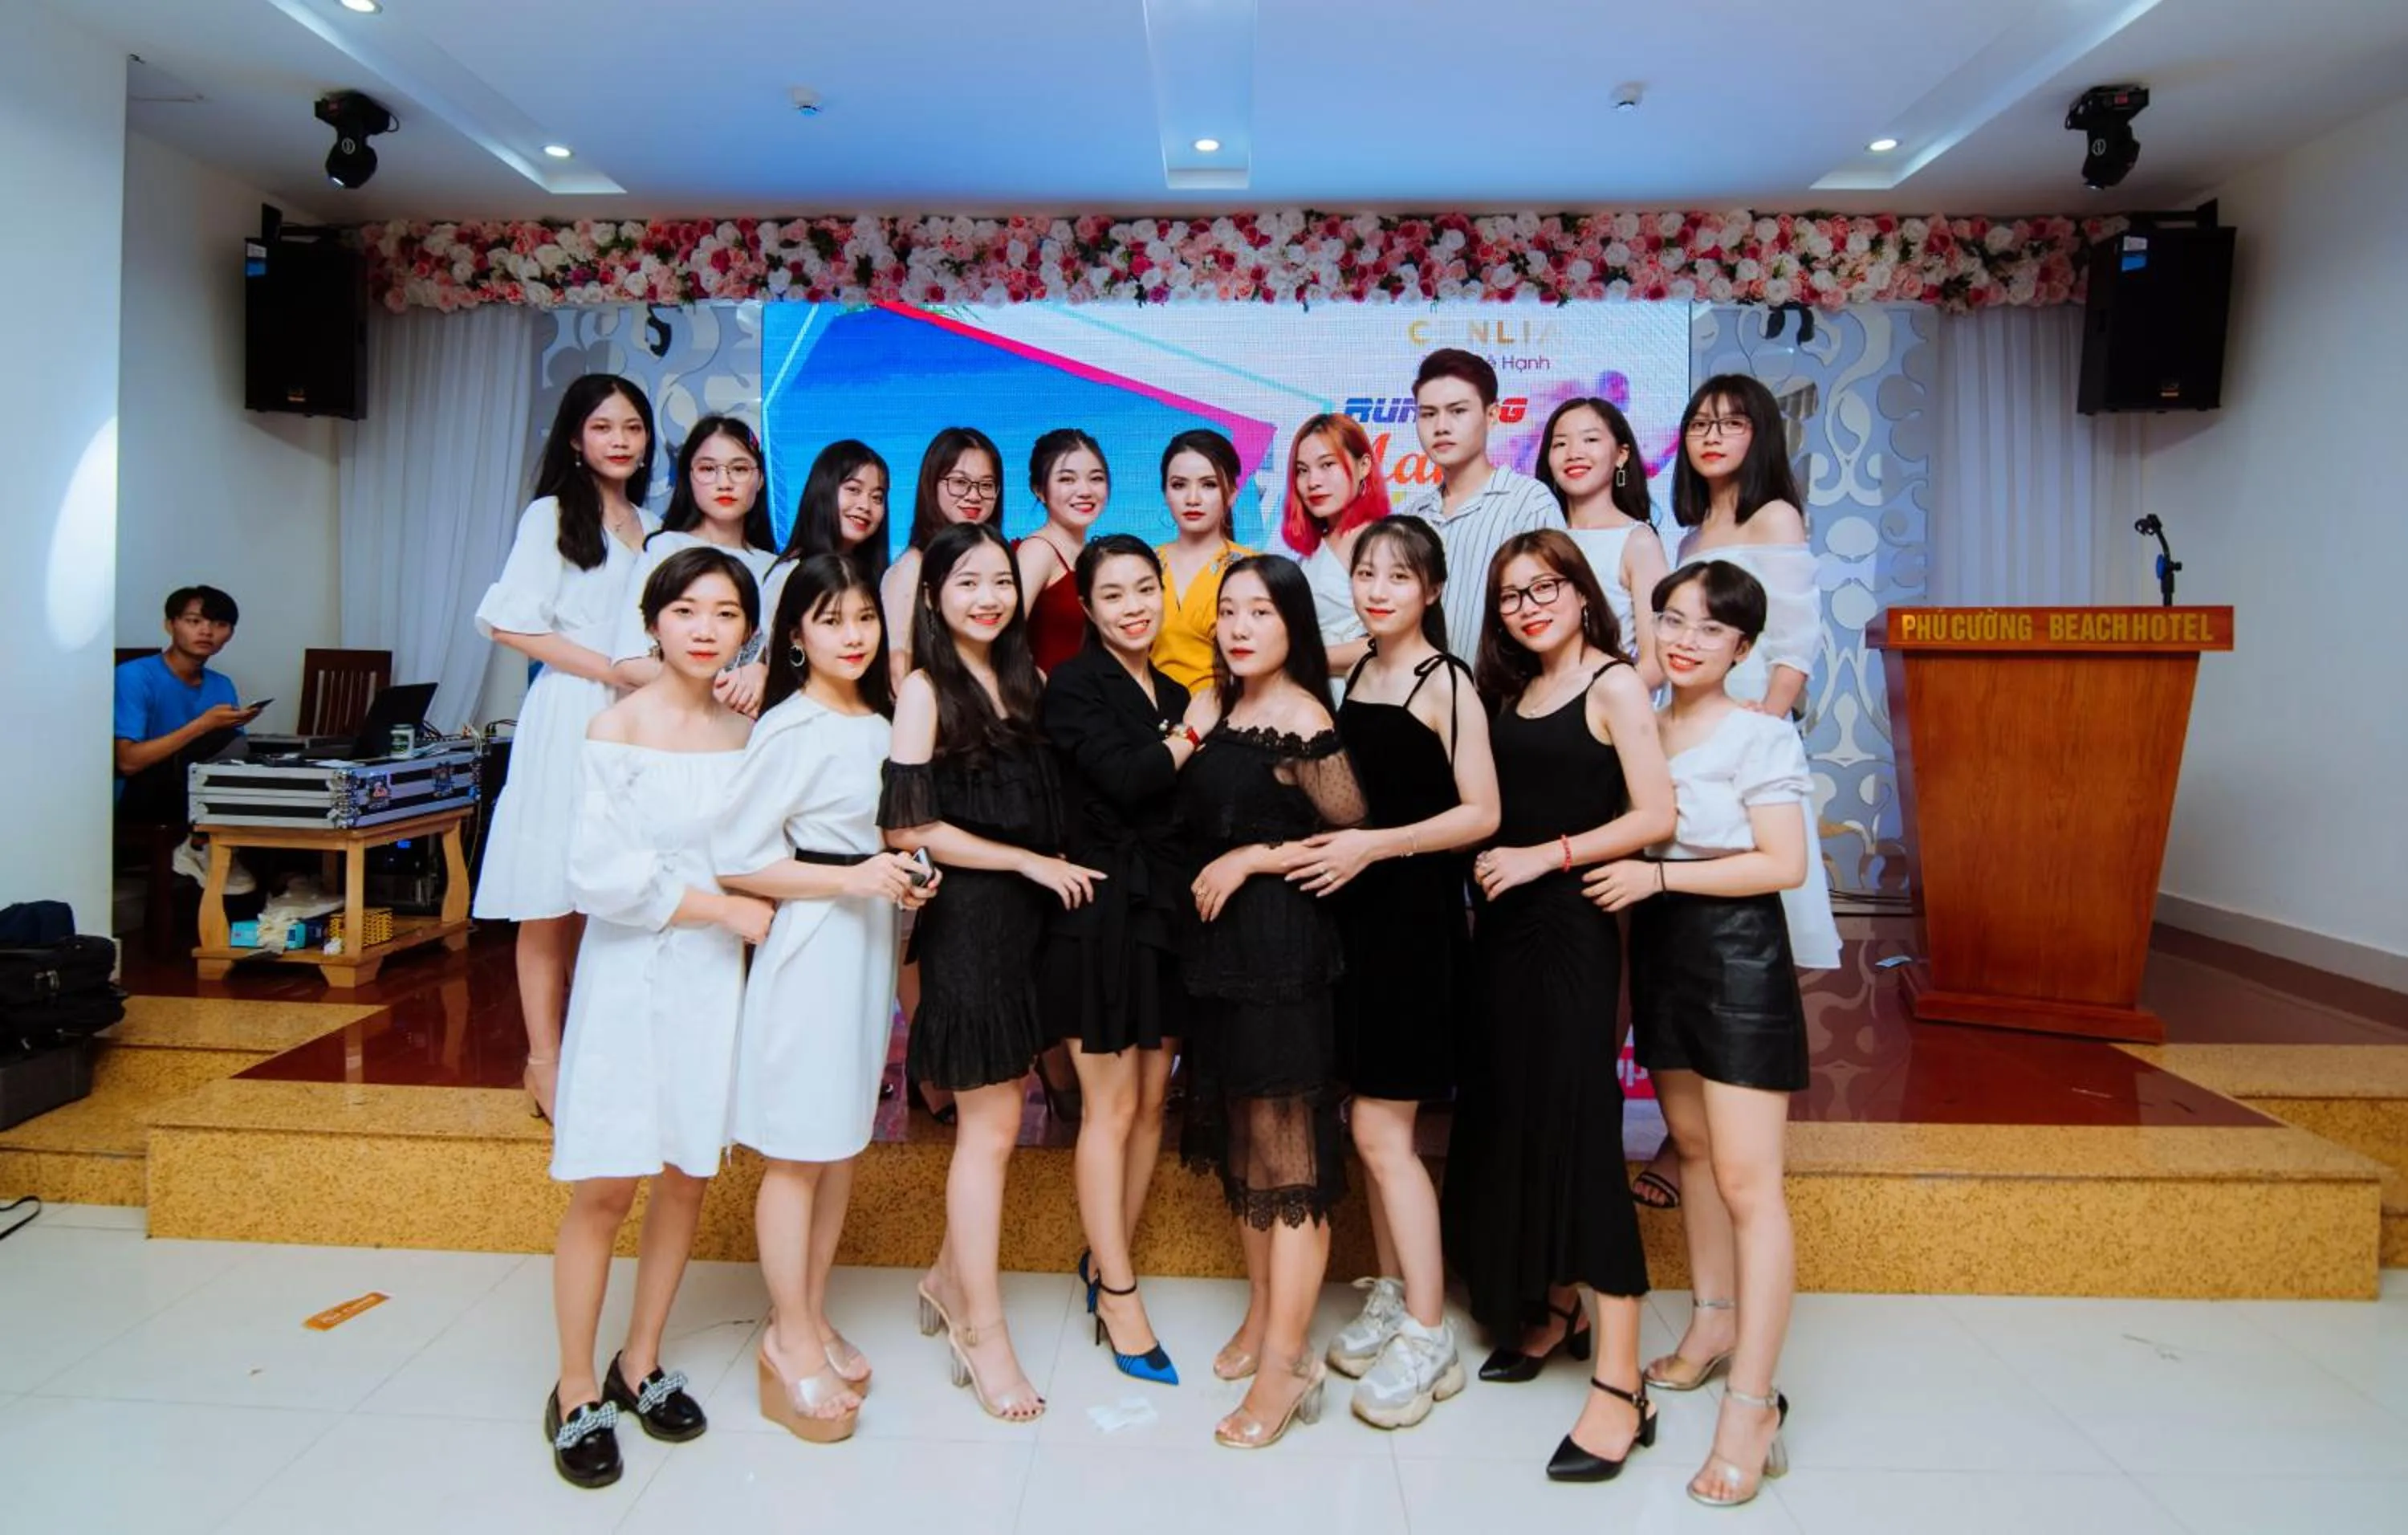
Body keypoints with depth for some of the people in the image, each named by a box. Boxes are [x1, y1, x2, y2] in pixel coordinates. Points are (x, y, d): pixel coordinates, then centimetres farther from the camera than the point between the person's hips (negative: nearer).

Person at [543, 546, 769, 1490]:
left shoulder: (748, 733, 5)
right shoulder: (618, 727, -7)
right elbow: (599, 874, -14)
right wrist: (724, 908, -13)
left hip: (716, 976, 4)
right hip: (631, 975, -4)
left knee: (690, 1175, 10)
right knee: (603, 1188, 0)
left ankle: (641, 1364, 29)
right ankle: (576, 1392, 19)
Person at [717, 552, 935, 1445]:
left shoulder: (881, 724, 11)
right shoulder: (789, 729, -12)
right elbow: (736, 859, -16)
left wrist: (906, 879, 4)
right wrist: (850, 878, -19)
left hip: (868, 943, 7)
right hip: (808, 945, -7)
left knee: (843, 1141, 14)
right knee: (797, 1150, 2)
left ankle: (811, 1319, 29)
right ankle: (792, 1343, 17)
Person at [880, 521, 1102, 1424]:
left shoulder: (1026, 680, 11)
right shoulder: (926, 689, -7)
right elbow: (908, 826, -13)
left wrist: (1056, 866, 0)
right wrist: (1031, 861, -11)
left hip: (1029, 916, 6)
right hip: (967, 917, -6)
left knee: (1002, 1109, 12)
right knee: (991, 1127, 0)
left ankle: (951, 1279, 34)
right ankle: (982, 1333, 16)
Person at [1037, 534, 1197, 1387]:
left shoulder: (1177, 695, 14)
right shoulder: (1074, 686, -5)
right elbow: (1126, 778, -20)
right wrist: (1199, 729, -10)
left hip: (1167, 911, 6)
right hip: (1103, 910, -6)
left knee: (1152, 1101, 11)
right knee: (1112, 1107, 2)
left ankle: (1106, 1261, 27)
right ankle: (1119, 1295, 14)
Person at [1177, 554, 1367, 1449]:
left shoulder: (1301, 719, -13)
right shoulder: (1213, 708, 11)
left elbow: (1351, 832, -13)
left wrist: (1252, 858, -13)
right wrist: (1189, 737, 2)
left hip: (1284, 943, -8)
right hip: (1221, 940, 8)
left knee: (1287, 1142, -2)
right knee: (1240, 1137, 16)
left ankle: (1287, 1361, 7)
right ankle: (1263, 1315, 31)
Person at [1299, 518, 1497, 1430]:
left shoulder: (1445, 683, -10)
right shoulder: (1356, 675, 12)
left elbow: (1481, 813, -14)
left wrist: (1376, 844, -21)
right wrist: (1331, 844, 3)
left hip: (1416, 916, -7)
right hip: (1358, 911, 7)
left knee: (1381, 1126, -4)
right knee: (1372, 1123, 13)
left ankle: (1428, 1338, 9)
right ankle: (1390, 1298, 28)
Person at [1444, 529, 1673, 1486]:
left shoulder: (1611, 684, -6)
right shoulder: (1511, 695, 14)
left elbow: (1655, 815, -15)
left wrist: (1546, 856, -18)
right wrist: (1490, 870, -1)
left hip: (1569, 930, -7)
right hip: (1502, 930, 7)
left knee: (1576, 1128, -8)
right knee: (1510, 1121, 12)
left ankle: (1619, 1385, -1)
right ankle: (1553, 1311, 30)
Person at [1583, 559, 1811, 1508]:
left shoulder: (1761, 735, -10)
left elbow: (1785, 863, -16)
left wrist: (1659, 875, -21)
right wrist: (1617, 879, -1)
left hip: (1737, 955, -6)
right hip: (1657, 947, 7)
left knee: (1747, 1179, -7)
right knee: (1691, 1146, 17)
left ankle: (1752, 1404, 0)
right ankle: (1713, 1324, 34)